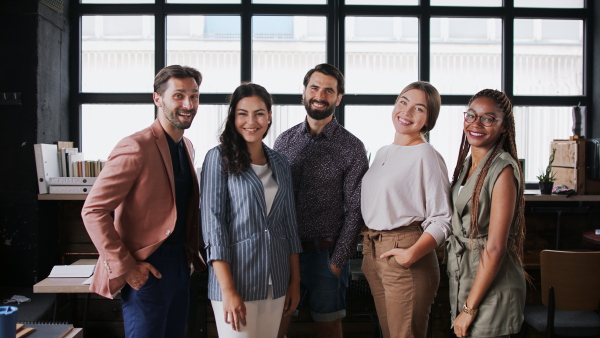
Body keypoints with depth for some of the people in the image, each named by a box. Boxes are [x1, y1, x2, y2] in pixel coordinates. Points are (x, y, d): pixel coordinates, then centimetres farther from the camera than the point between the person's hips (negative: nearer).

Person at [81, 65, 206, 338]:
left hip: (181, 265, 8)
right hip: (147, 271, -8)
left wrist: (192, 252, 9)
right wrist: (125, 267, -18)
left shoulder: (187, 146, 10)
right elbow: (93, 210, -18)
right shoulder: (136, 147, -16)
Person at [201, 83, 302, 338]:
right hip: (235, 278, -5)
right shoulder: (219, 158, -5)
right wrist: (228, 290, -16)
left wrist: (295, 281, 10)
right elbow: (212, 224, -10)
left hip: (275, 282, 5)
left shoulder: (280, 163, 10)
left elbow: (289, 224, 13)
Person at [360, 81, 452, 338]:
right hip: (373, 253, 8)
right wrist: (368, 248, 8)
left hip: (404, 254, -7)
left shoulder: (427, 157, -11)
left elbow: (442, 220, -15)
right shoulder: (383, 153, 12)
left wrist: (413, 253, -26)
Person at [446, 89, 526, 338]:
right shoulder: (467, 163, 9)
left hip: (491, 288, -7)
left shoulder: (503, 169, -16)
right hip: (462, 278, 8)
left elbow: (495, 247, -19)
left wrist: (470, 308, -17)